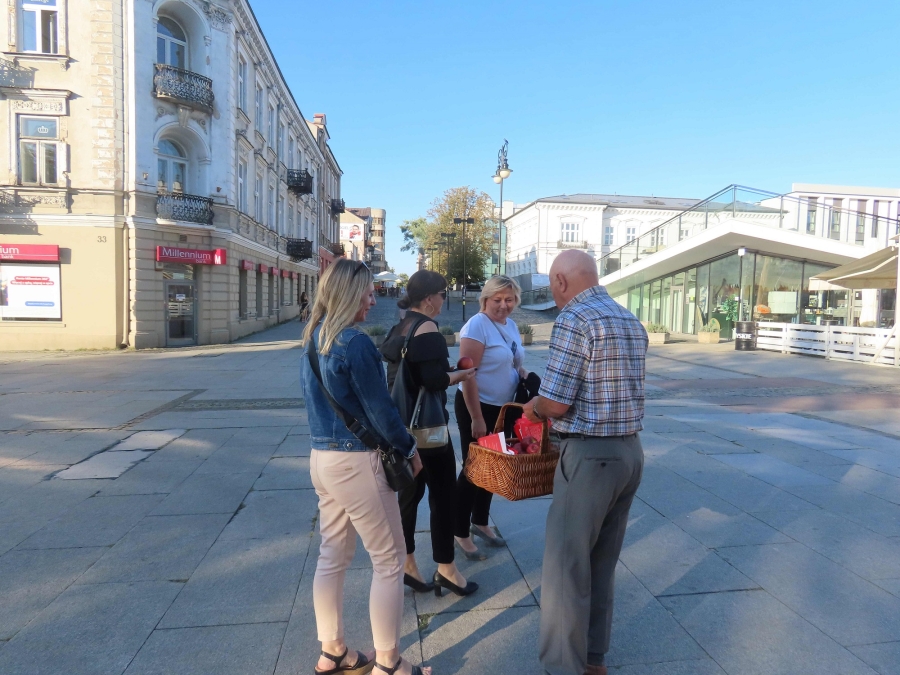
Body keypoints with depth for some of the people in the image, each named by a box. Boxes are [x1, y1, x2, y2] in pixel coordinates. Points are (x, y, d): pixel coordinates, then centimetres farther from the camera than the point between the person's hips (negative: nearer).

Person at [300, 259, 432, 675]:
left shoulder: (314, 339, 8)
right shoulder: (354, 342, -19)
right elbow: (380, 409, -16)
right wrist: (409, 449, -3)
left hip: (322, 456, 9)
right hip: (356, 462, -9)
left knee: (332, 558, 17)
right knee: (389, 561, 5)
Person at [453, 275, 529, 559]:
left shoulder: (511, 325, 7)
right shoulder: (477, 326, -18)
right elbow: (468, 376, -22)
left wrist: (523, 373, -2)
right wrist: (476, 419, -23)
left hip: (502, 408, 8)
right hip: (477, 407, -8)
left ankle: (480, 522, 35)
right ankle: (461, 533, 17)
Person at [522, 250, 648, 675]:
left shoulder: (574, 319, -15)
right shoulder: (631, 321, 11)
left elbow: (555, 403, -19)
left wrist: (532, 408, 3)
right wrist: (546, 406, 19)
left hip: (590, 455, -9)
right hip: (630, 451, 9)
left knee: (566, 566, 4)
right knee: (601, 564, 19)